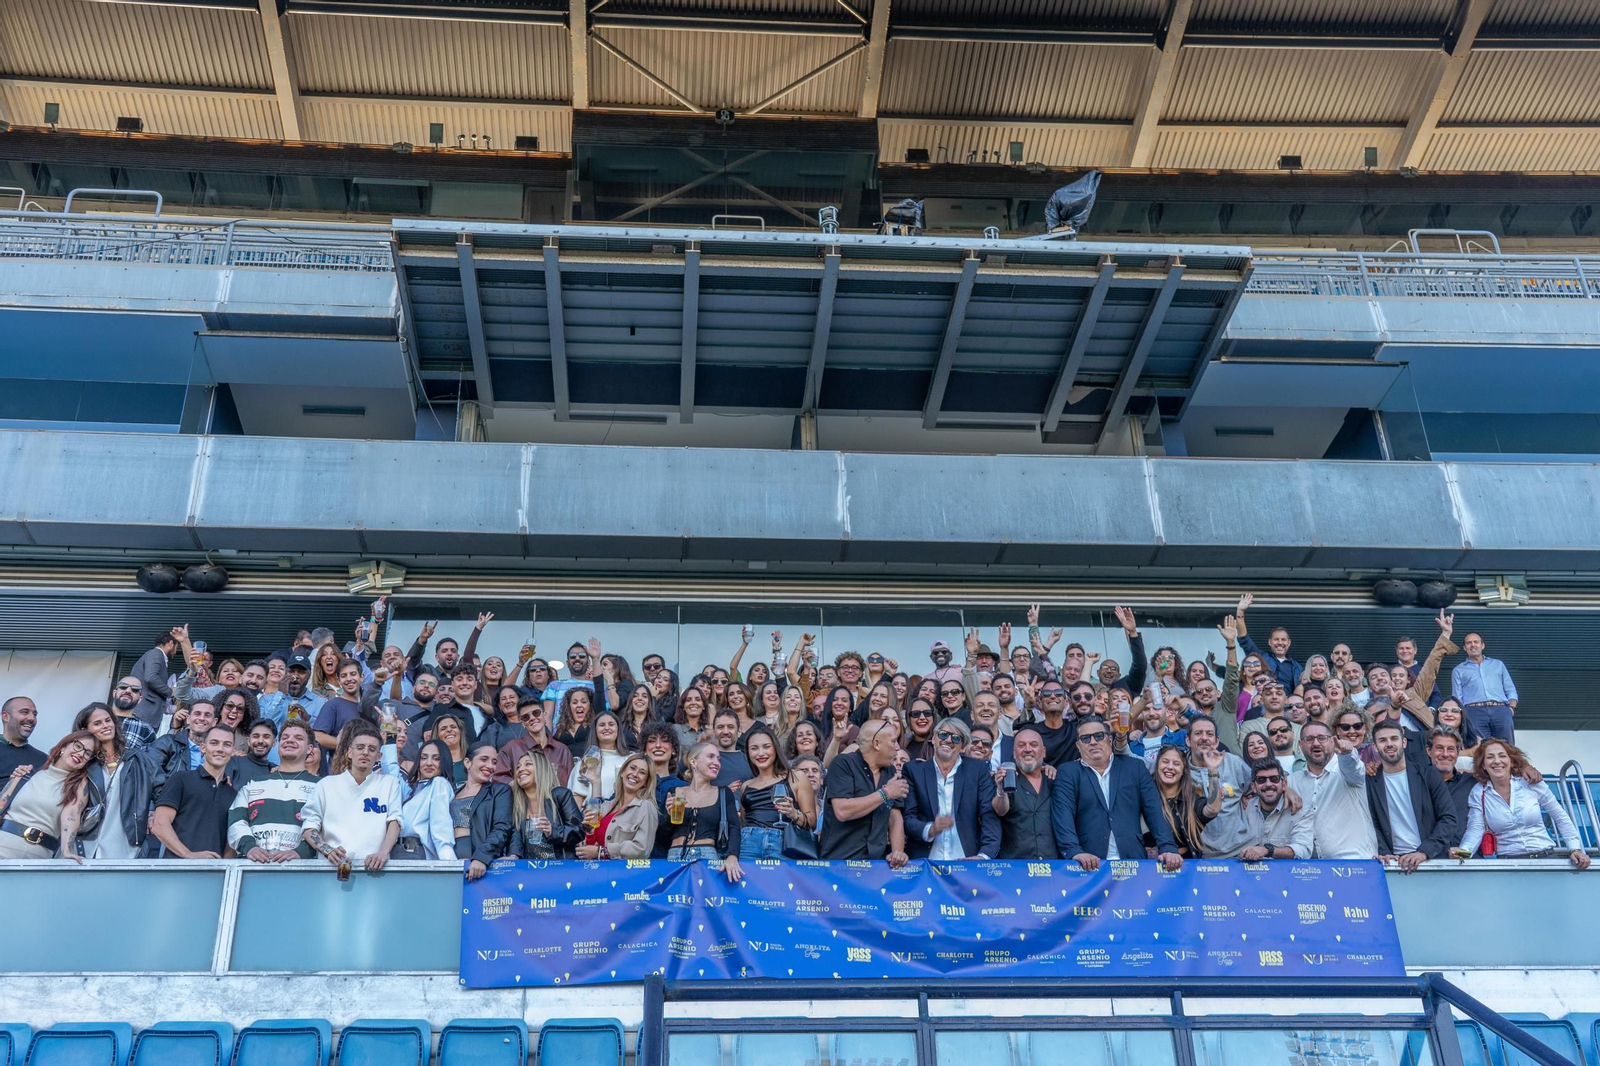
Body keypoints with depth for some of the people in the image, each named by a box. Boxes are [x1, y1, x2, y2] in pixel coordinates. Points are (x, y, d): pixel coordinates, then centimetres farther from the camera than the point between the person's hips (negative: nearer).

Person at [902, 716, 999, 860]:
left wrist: (985, 855, -10)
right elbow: (908, 818, 5)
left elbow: (990, 816, 4)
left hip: (967, 860, 0)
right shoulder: (914, 770, 9)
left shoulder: (978, 770, 10)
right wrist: (929, 829, -15)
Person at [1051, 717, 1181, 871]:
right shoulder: (1068, 773, 9)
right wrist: (1075, 852, -19)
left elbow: (1154, 810, 8)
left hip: (1133, 859, 2)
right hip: (1089, 864, -2)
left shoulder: (1134, 767, 14)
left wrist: (1168, 848, -6)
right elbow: (1063, 815, -3)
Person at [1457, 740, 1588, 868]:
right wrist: (1464, 850, -26)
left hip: (1545, 856, 2)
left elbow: (1561, 817, 9)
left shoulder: (1531, 783, 0)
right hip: (1507, 862, -1)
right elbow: (1476, 829, -6)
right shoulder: (1478, 793, 1)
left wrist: (1575, 848, -1)